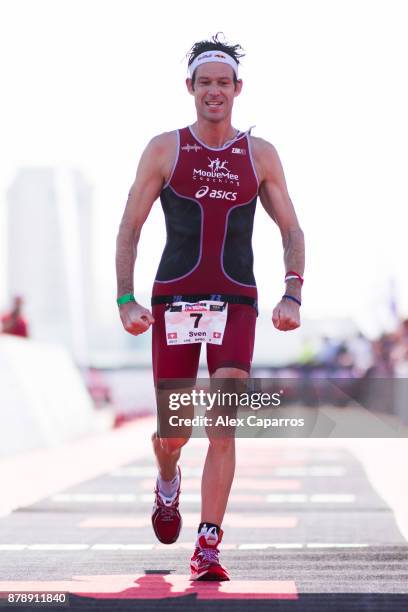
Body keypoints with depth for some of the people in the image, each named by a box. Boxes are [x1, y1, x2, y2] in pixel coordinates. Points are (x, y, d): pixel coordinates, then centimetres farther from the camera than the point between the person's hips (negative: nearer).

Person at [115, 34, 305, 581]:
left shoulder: (260, 156, 6)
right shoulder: (164, 150, 3)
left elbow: (292, 232, 9)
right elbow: (130, 228, 3)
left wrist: (292, 296, -5)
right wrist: (126, 300, -7)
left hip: (237, 301, 0)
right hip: (173, 298, 0)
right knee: (172, 429, 4)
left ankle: (208, 548, -7)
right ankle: (167, 484, 40)